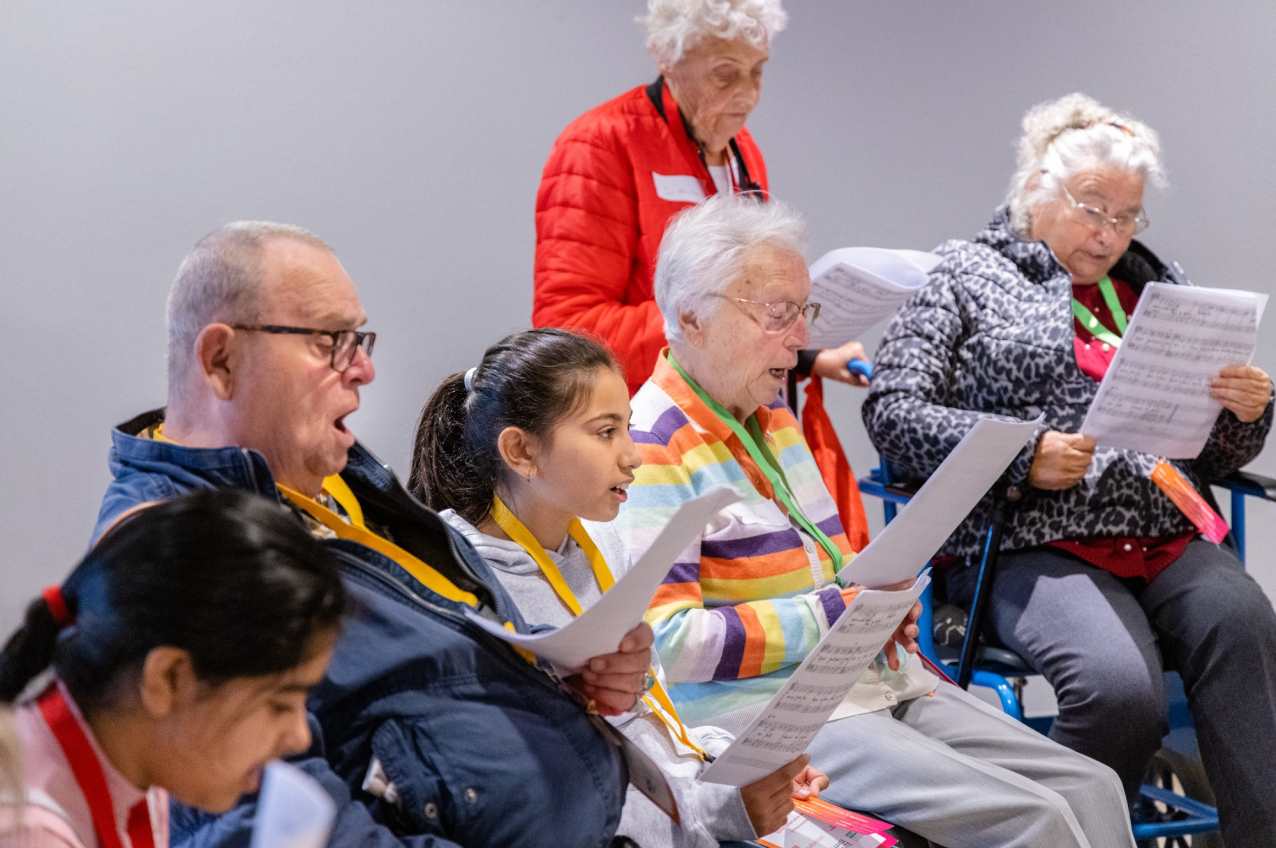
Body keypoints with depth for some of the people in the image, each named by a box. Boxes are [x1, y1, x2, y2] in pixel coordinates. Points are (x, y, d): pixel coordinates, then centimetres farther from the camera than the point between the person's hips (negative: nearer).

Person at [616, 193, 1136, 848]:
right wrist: (831, 615, -16)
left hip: (877, 680, 9)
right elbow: (666, 638, -20)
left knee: (1092, 787, -2)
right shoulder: (651, 444, -12)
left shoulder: (773, 417, 18)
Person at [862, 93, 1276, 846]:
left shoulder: (1157, 286, 25)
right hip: (1037, 546, -4)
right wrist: (1021, 456, -13)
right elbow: (894, 411, -1)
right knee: (1121, 688, -32)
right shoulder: (967, 277, 12)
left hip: (1171, 538, 4)